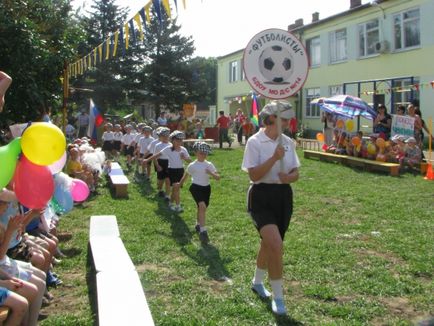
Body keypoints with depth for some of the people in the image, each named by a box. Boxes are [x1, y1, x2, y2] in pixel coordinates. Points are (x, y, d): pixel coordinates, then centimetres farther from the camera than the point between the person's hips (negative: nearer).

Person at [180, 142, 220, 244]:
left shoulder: (209, 165, 2)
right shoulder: (192, 165, -5)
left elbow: (218, 177, -3)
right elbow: (185, 176, 11)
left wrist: (211, 173, -22)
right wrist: (180, 184, 21)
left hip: (206, 188, 5)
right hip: (196, 187, -5)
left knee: (201, 208, 17)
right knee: (202, 206, -24)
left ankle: (198, 224, 45)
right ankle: (203, 231, -25)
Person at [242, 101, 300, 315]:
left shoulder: (288, 142, 6)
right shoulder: (254, 142, -11)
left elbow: (296, 172, 9)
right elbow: (253, 175, -18)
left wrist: (289, 177, -14)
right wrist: (274, 158, -26)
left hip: (283, 196, 6)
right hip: (261, 197, -6)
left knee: (269, 244, 19)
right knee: (276, 246, -20)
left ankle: (257, 282, 44)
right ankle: (278, 297, -3)